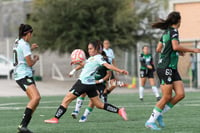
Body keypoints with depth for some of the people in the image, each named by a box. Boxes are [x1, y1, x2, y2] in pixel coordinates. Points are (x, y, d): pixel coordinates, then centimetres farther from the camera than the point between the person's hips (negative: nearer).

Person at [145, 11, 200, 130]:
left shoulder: (167, 32, 16)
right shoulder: (173, 31, -10)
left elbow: (158, 49, 19)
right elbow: (175, 46, -24)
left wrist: (178, 52, 24)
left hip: (172, 69, 9)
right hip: (166, 68, -9)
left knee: (180, 94, 1)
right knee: (167, 97, -7)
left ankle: (159, 114, 8)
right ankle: (150, 121, 1)